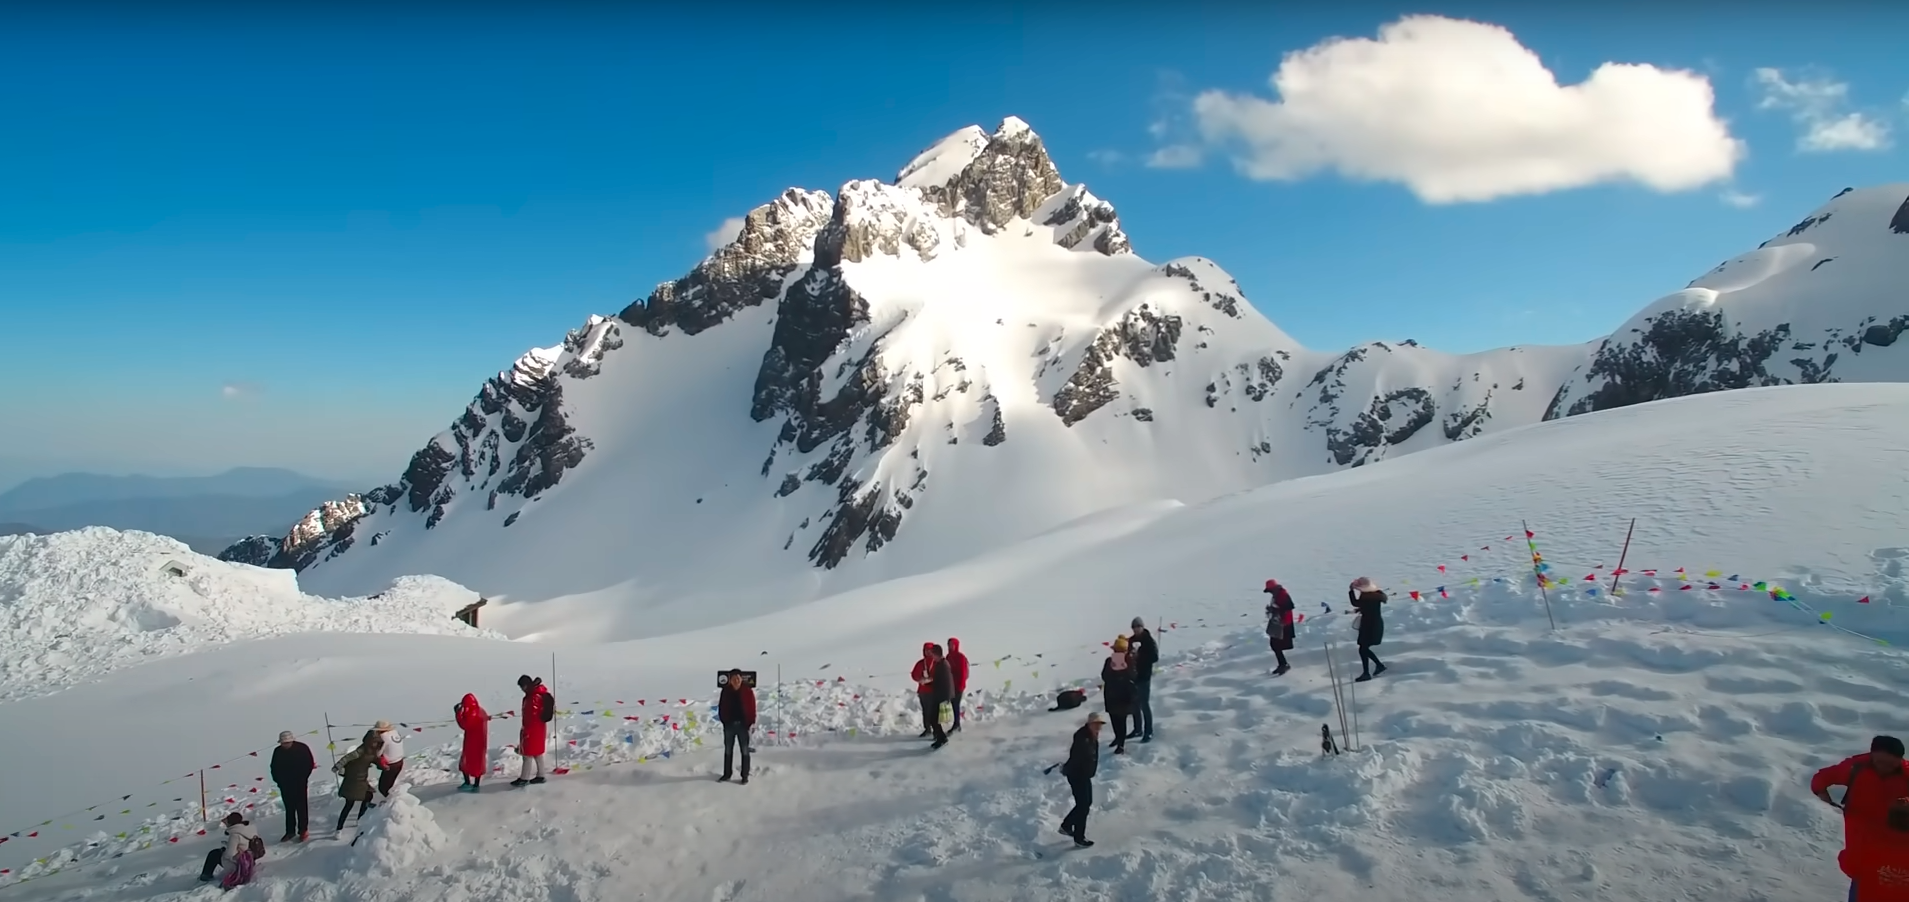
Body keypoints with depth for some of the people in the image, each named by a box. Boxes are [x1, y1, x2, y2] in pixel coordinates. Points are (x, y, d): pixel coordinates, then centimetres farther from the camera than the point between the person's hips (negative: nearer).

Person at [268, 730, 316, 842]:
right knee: (289, 808, 11)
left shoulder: (302, 748, -12)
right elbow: (274, 768, 9)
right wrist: (278, 780, -2)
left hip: (300, 784, -3)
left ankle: (303, 831, 7)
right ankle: (290, 831, 20)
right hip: (285, 785, 3)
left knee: (301, 807, 1)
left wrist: (302, 779, -11)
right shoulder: (278, 751, -2)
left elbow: (309, 764, -7)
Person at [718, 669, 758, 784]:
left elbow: (752, 708, -5)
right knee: (728, 750, 13)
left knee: (745, 751, 4)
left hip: (743, 724, -2)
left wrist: (751, 723, -10)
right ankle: (727, 774, 23)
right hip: (729, 724, 2)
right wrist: (724, 721, -3)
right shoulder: (725, 691, -1)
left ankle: (745, 776, 10)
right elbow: (721, 707, 3)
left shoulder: (748, 691, -6)